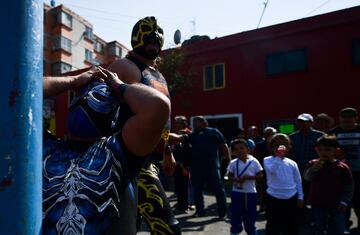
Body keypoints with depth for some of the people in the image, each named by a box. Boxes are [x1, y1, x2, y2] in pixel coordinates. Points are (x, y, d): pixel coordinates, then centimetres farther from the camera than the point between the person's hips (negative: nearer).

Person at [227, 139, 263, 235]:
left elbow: (260, 175, -3)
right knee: (236, 214, 10)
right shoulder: (233, 163, -4)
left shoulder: (254, 161, -7)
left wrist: (248, 177, -17)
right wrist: (236, 179, -18)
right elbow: (230, 176, 2)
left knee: (251, 215, 14)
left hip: (250, 193, 0)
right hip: (237, 192, 0)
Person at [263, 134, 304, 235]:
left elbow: (298, 181, 9)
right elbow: (272, 170, -29)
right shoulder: (268, 160, -7)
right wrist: (279, 157, -26)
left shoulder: (292, 163, 1)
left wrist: (300, 197, 9)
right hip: (274, 199, -3)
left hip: (291, 199, 3)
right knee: (273, 227, 8)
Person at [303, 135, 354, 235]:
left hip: (336, 205, -1)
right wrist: (314, 168, -32)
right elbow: (307, 178, -16)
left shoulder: (342, 167, -9)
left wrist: (344, 201, -9)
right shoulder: (313, 163, -6)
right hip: (317, 204, 1)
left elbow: (349, 186, -3)